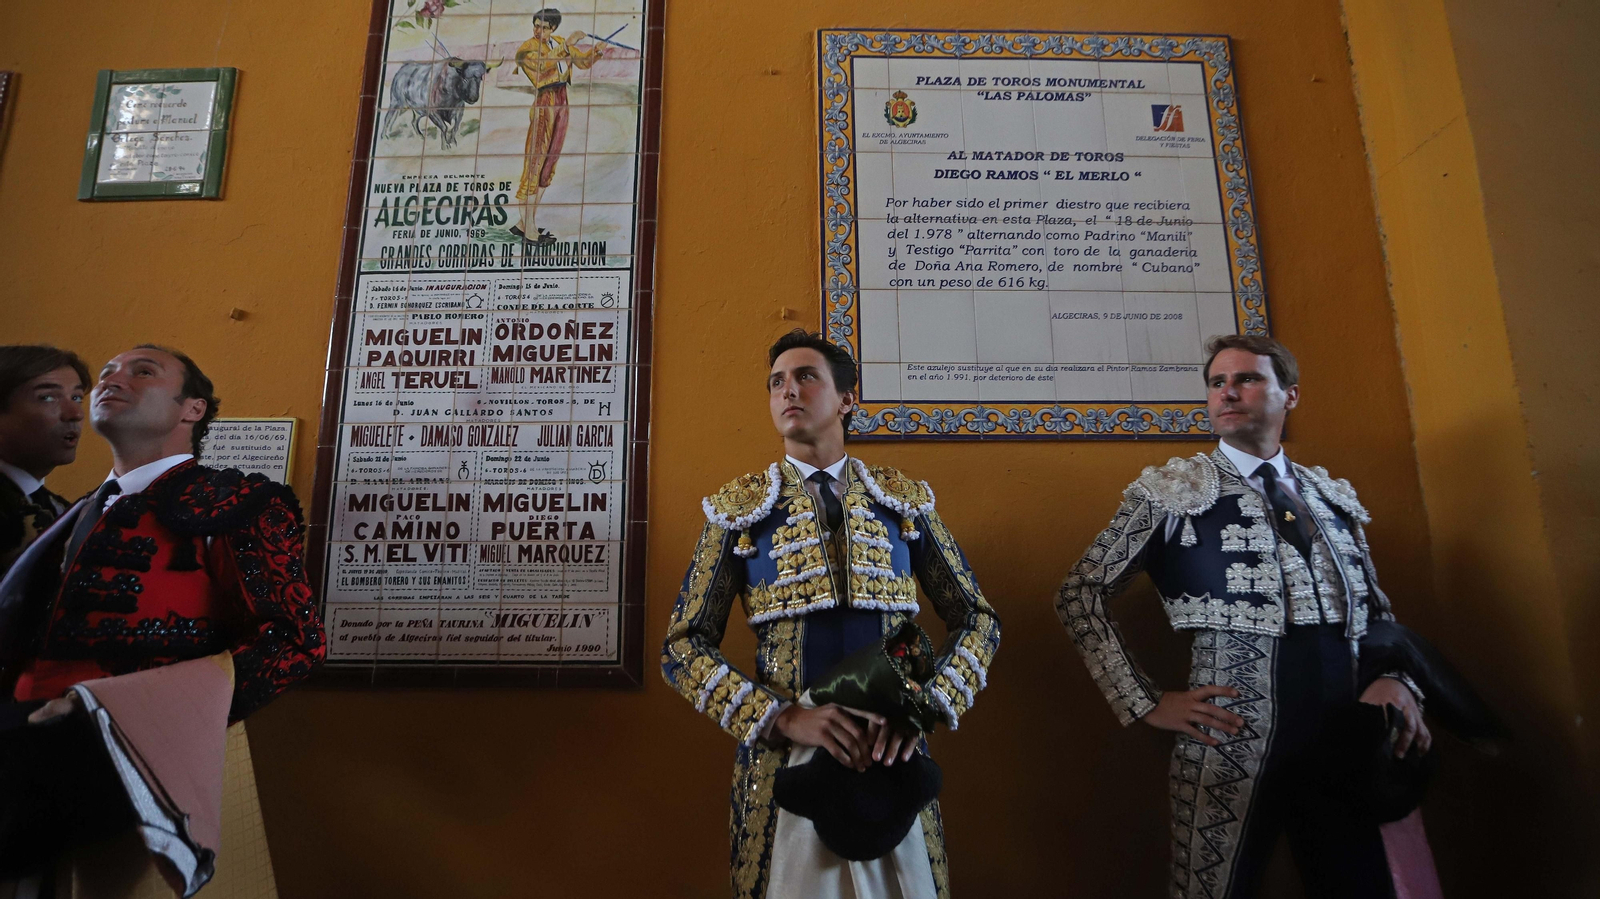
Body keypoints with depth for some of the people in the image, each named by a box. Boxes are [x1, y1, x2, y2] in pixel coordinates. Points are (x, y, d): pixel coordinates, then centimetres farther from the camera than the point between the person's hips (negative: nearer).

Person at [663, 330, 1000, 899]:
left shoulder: (905, 500, 6)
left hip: (892, 757, 1)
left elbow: (977, 620, 7)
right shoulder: (739, 509, 2)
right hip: (780, 759, -1)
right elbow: (683, 647, -1)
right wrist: (783, 718, -14)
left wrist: (927, 707, -10)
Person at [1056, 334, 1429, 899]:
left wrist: (1397, 680, 1)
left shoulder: (1334, 496, 13)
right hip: (1233, 746, -4)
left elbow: (1376, 608, 21)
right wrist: (1145, 704, -7)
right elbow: (1079, 595, -3)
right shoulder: (1170, 492, -2)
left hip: (1349, 745, 5)